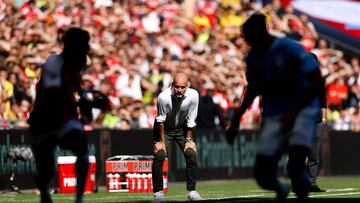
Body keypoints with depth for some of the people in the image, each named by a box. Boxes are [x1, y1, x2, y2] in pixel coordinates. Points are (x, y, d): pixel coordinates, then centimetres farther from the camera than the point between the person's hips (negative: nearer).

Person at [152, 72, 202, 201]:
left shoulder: (193, 95, -25)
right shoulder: (163, 97, -32)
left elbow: (190, 121, -12)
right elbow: (160, 120, -19)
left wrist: (189, 140, -8)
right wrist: (161, 141, -14)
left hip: (182, 128, 2)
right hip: (164, 128, -2)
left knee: (191, 154, -10)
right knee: (159, 155, -17)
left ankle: (191, 191, 0)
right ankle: (158, 192, -7)